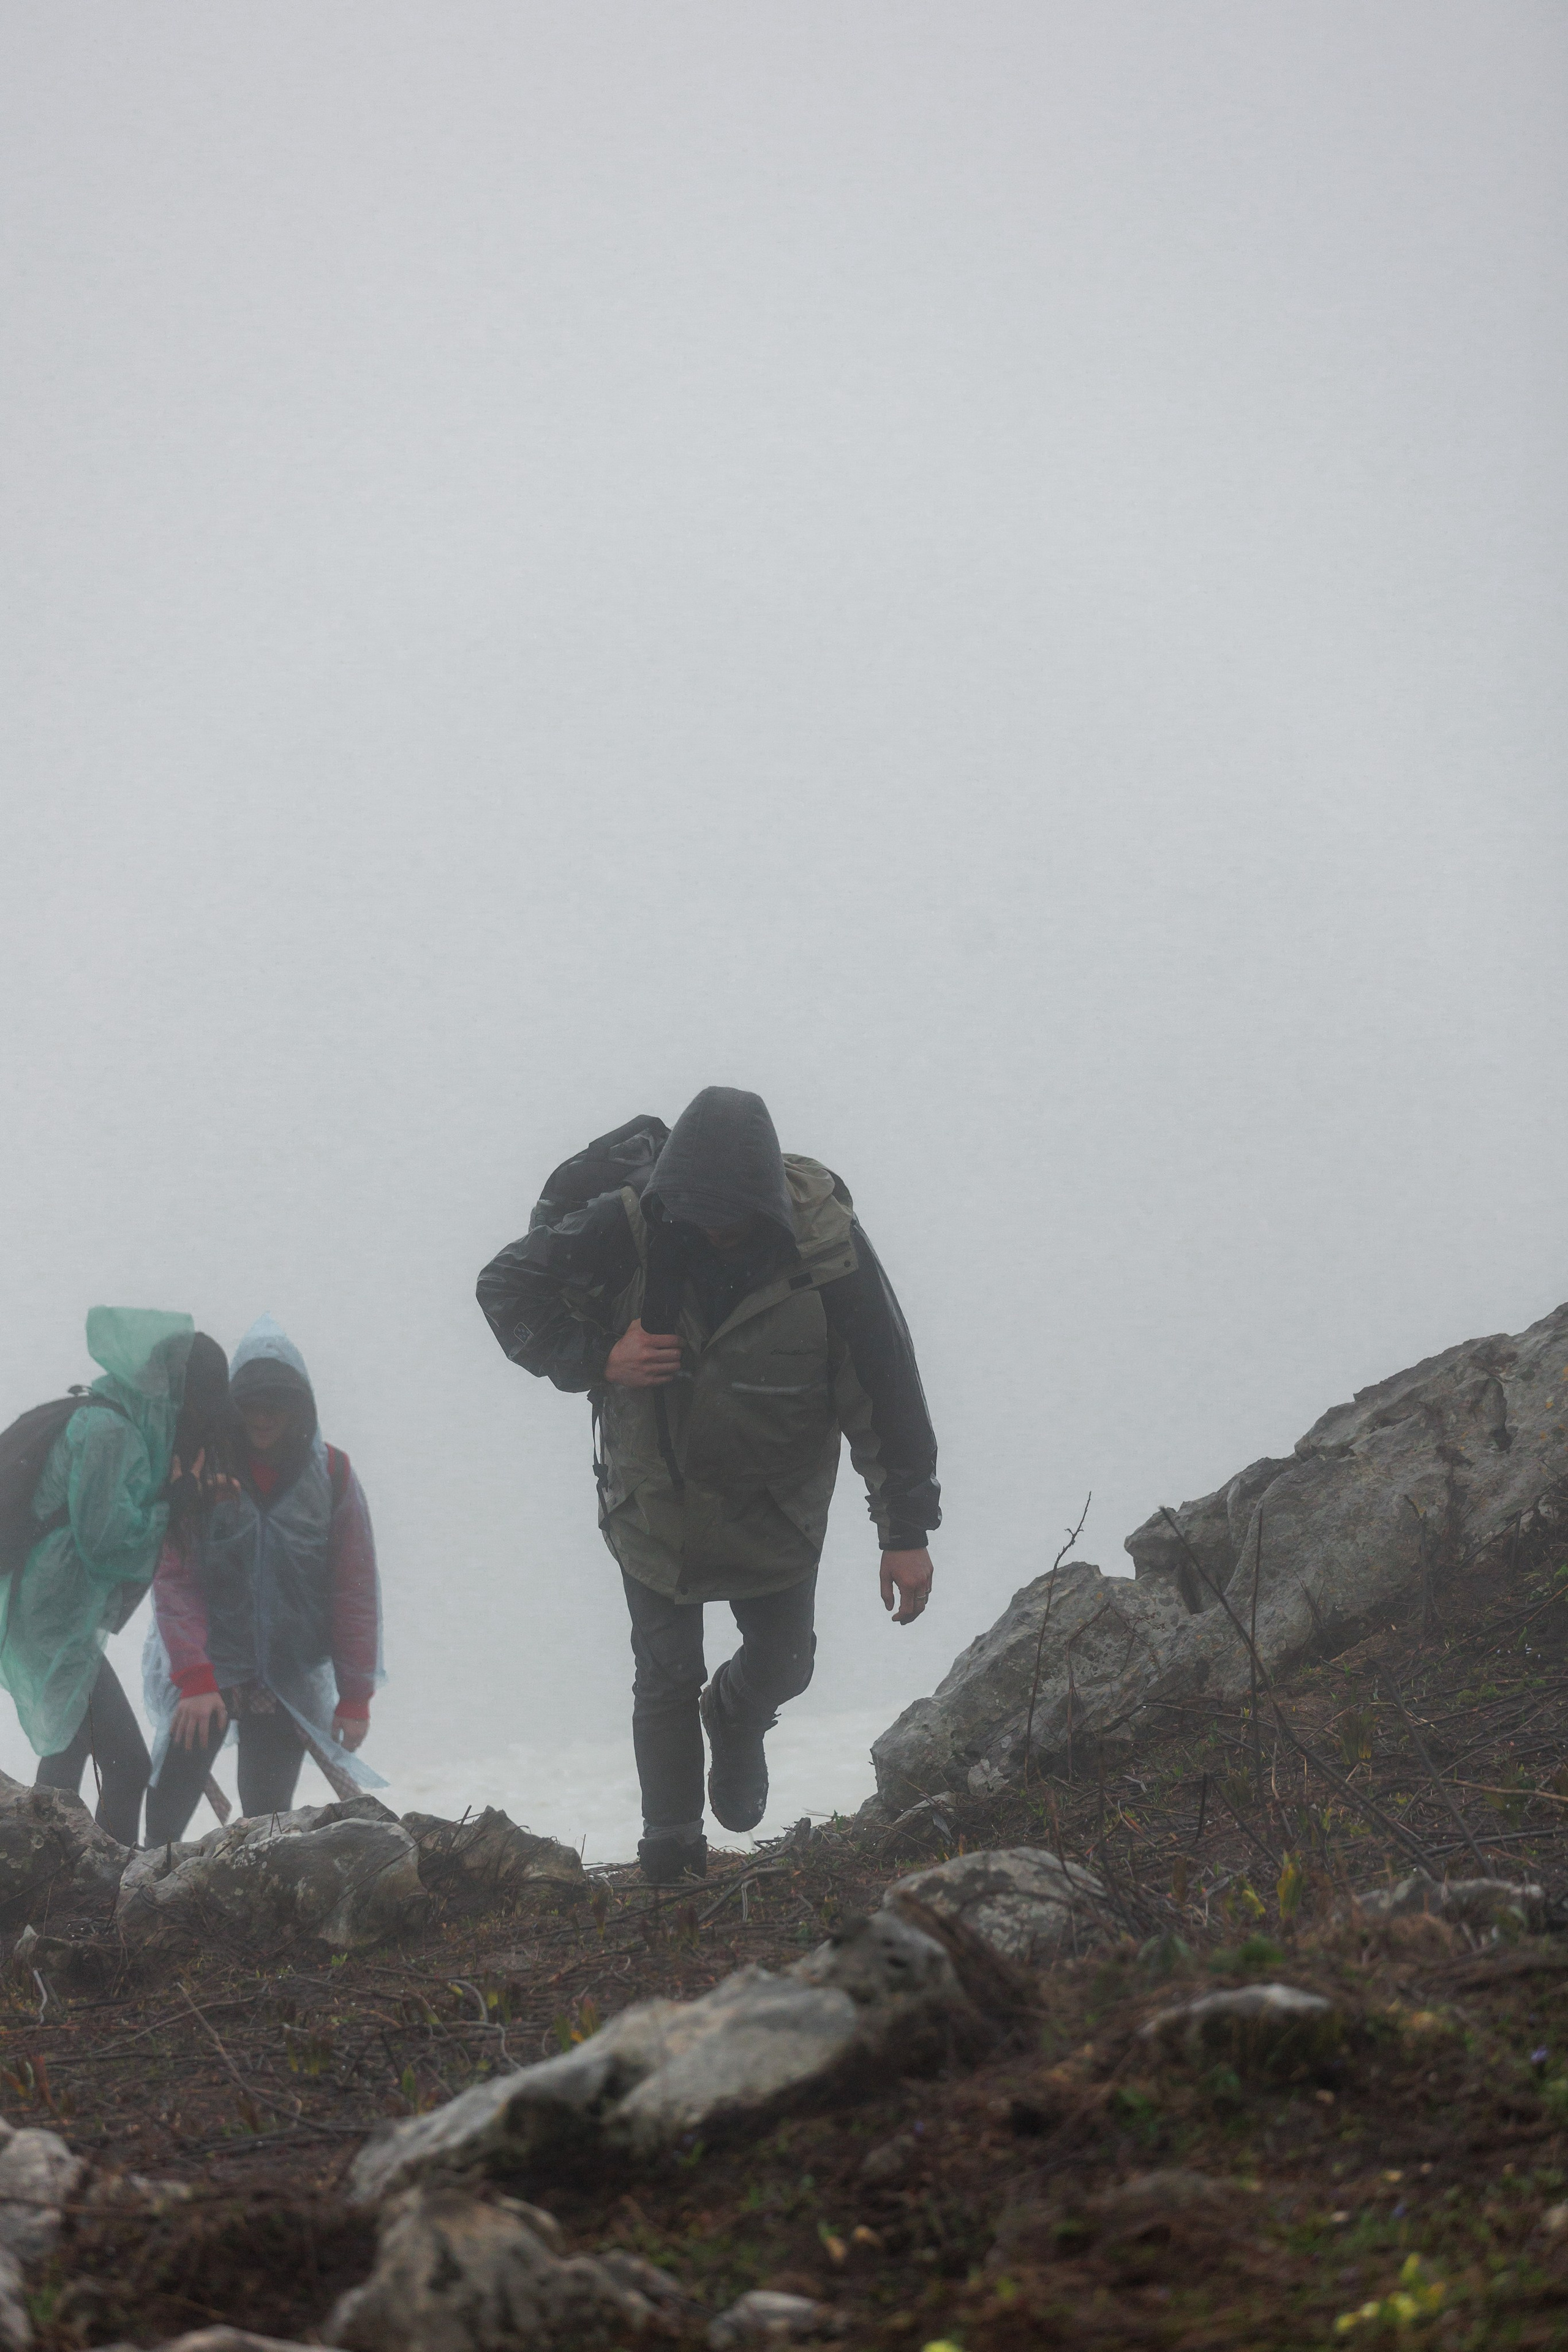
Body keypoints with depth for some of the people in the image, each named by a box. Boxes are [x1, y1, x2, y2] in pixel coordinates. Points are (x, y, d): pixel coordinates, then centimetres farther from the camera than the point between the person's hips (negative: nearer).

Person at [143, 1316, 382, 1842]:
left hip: (290, 1681, 1)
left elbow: (356, 1592, -1)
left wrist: (355, 1696, -3)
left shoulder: (331, 1475, -2)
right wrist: (194, 1678, -18)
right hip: (203, 1672, -1)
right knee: (164, 1817, -6)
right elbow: (175, 1580, -9)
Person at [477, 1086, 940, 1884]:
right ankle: (670, 1847, 24)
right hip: (655, 1498, 0)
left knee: (781, 1661, 13)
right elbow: (506, 1286, -10)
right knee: (667, 1676, 5)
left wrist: (905, 1530, -14)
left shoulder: (826, 1246, -25)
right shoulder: (629, 1229, -24)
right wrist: (595, 1360, -26)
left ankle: (735, 1725, 50)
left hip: (775, 1509, 1)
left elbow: (887, 1391, -16)